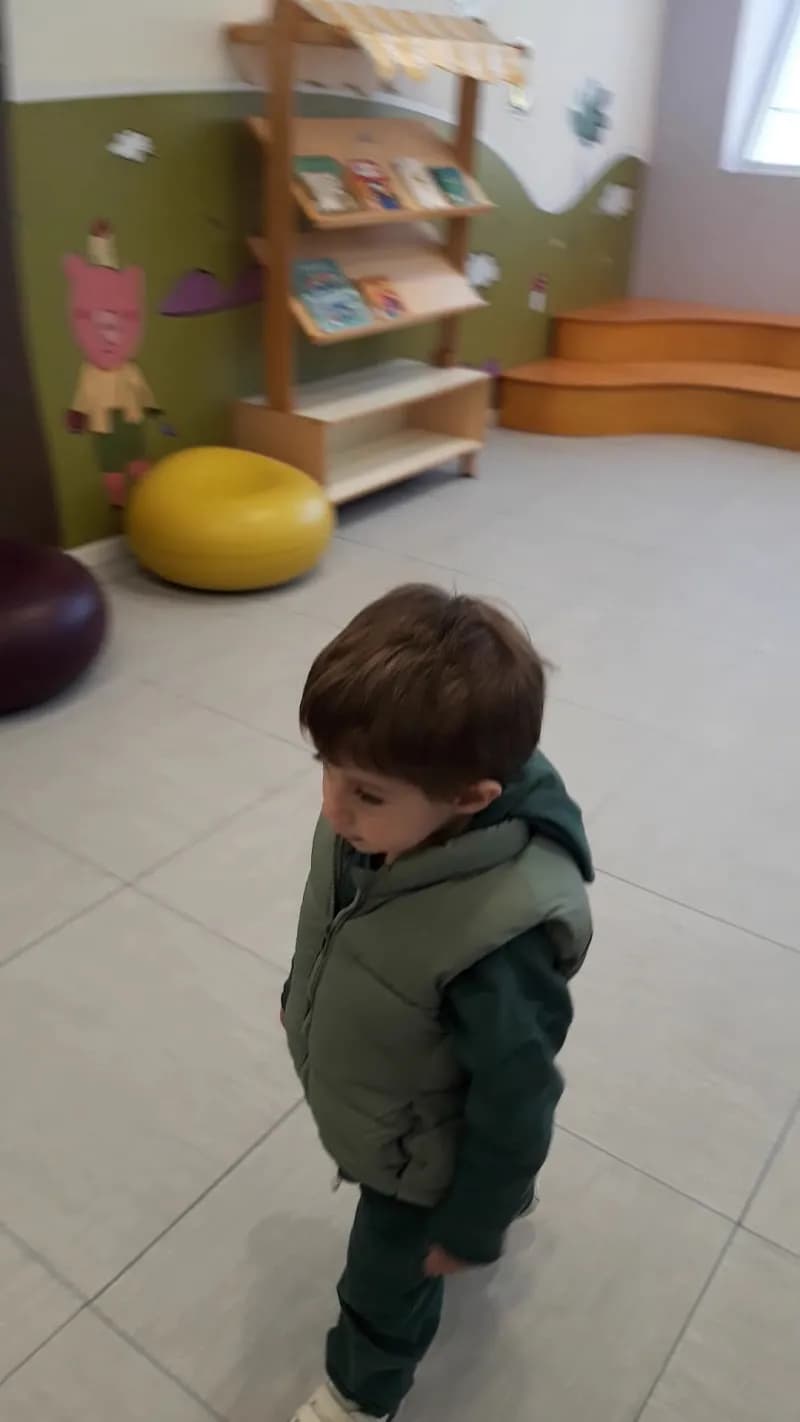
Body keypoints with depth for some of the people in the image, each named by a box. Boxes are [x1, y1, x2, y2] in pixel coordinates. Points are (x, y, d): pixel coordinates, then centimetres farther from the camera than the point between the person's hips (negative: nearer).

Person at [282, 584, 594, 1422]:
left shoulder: (499, 936, -45)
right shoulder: (384, 817, -26)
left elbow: (516, 1102, -27)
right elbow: (327, 922, -2)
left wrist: (469, 1227, -12)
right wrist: (301, 995, 15)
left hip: (416, 1159, -6)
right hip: (362, 1104, 6)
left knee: (385, 1284, 24)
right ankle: (506, 1196, 70)